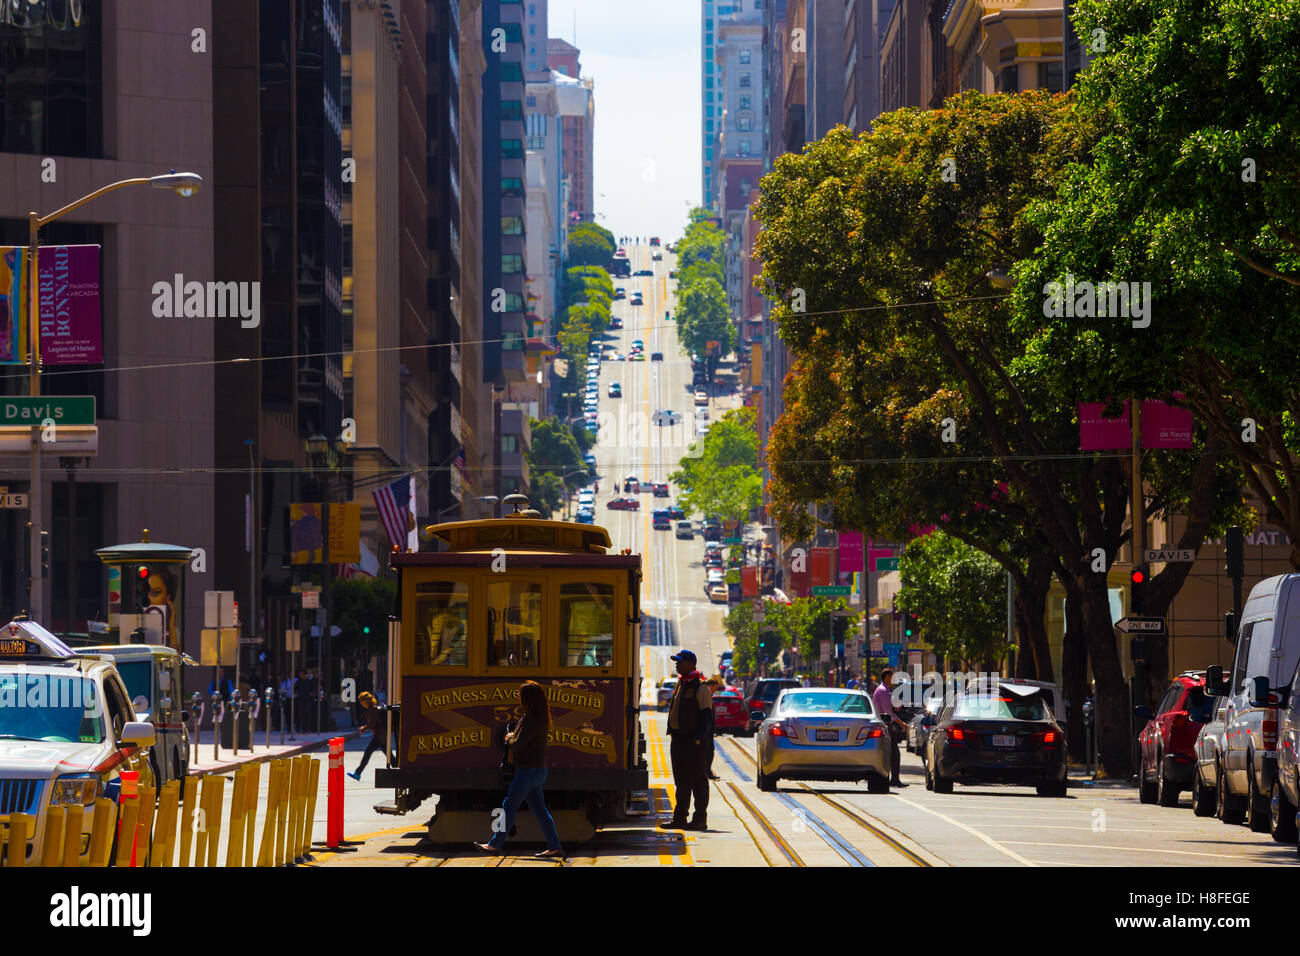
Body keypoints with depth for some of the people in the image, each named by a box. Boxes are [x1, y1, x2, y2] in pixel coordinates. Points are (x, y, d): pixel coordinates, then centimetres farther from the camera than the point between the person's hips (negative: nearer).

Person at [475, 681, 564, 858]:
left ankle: (495, 844, 4)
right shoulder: (542, 718, 9)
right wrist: (513, 738, 6)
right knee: (539, 810, 11)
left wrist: (510, 738, -3)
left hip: (529, 770, -9)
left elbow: (519, 745, -23)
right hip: (537, 769, 9)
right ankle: (554, 847, 9)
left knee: (509, 806, -1)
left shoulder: (532, 721, -21)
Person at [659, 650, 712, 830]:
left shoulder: (700, 687, -10)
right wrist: (672, 733, 14)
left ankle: (700, 819, 0)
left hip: (694, 741, -8)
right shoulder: (680, 685, 16)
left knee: (698, 780, -3)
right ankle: (679, 818, 12)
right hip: (678, 739, 8)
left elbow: (706, 716, -13)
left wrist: (698, 739, -19)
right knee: (681, 780, 9)